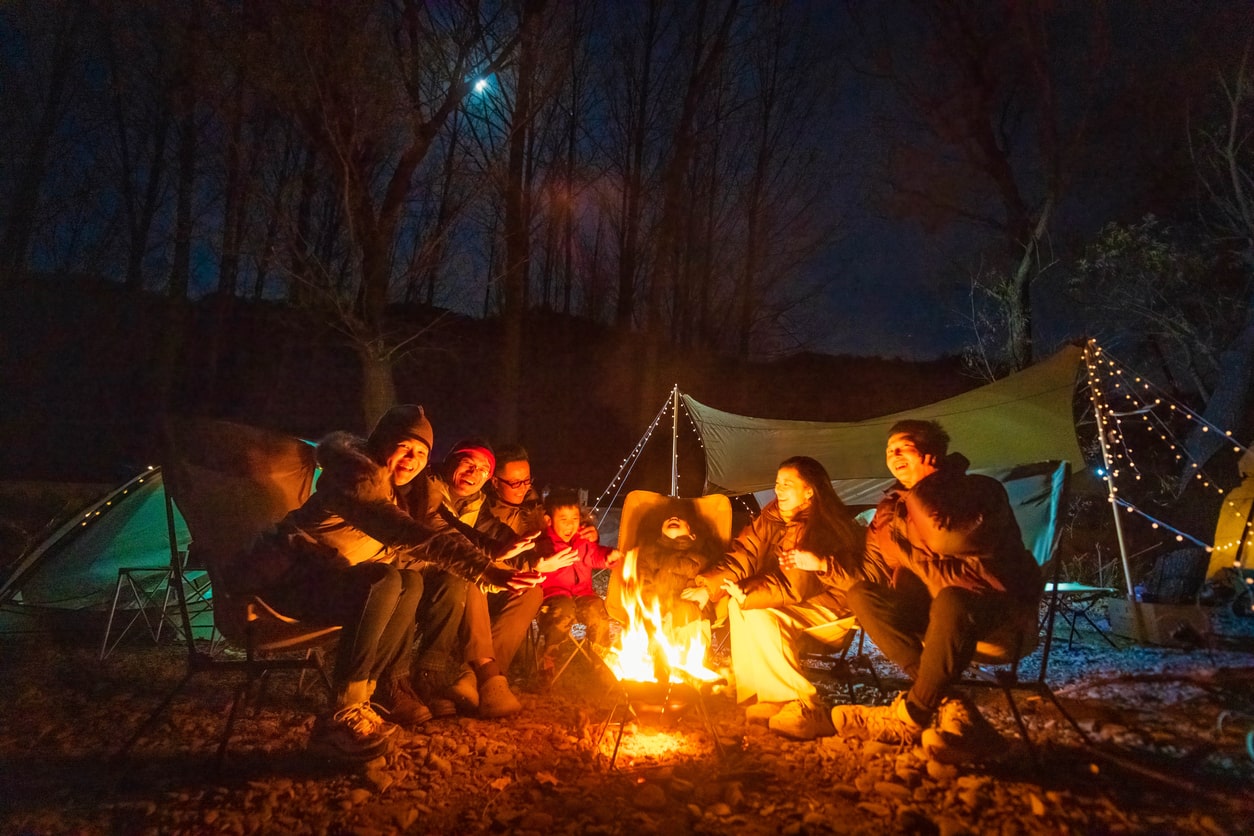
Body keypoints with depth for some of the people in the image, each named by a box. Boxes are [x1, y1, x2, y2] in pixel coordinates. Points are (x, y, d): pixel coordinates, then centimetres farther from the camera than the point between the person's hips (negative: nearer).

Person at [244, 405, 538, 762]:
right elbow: (405, 533, -38)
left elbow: (401, 552, 6)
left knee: (410, 583, 9)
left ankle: (390, 685, 15)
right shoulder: (358, 475, -22)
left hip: (323, 575, 10)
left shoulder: (393, 487, 9)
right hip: (287, 574, -10)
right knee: (383, 583, -30)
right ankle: (343, 715, -24)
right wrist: (486, 570, -46)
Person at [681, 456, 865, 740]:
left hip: (832, 608, -8)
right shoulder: (773, 516, 2)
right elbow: (742, 554, -5)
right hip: (797, 601, 9)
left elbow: (793, 586, -26)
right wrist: (706, 587, -19)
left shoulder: (824, 528, -22)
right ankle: (762, 696, -2)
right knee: (740, 604, -10)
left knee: (762, 618, -26)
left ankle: (806, 710, -15)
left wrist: (745, 593, -29)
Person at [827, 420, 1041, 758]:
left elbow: (951, 541, -29)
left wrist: (922, 491, -18)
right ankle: (951, 707, -23)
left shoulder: (980, 490, -10)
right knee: (862, 594, -15)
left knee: (951, 601, -40)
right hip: (936, 605, 7)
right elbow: (873, 571, 1)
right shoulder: (893, 508, 7)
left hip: (1001, 608, -6)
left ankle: (909, 717, -23)